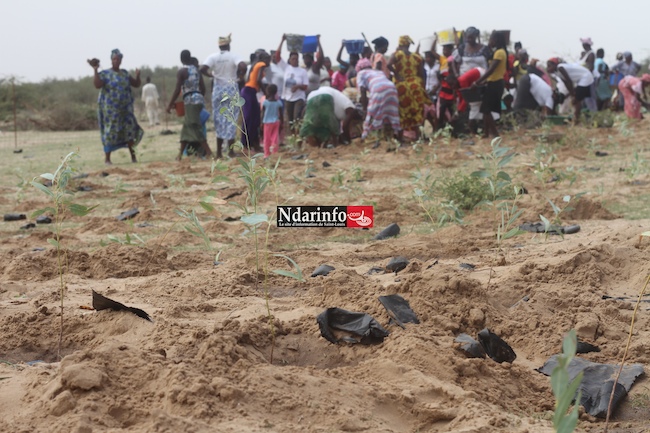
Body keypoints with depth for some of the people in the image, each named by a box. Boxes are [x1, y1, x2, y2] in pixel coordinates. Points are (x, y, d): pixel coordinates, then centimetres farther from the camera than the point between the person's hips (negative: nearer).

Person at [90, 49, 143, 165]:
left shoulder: (125, 73, 11)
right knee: (110, 132, -3)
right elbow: (97, 85, -19)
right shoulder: (105, 73, -4)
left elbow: (136, 84, 14)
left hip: (125, 108, 4)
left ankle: (133, 156, 7)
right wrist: (95, 70, -24)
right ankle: (107, 158, 5)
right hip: (110, 108, -4)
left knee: (129, 129, -2)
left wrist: (137, 76, -6)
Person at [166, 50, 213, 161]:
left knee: (195, 128, -10)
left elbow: (177, 90, -11)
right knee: (186, 126, 15)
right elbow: (203, 88, 13)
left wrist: (170, 104, -5)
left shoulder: (181, 71, -7)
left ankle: (209, 153, -19)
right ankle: (180, 154, 18)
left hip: (190, 101, -8)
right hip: (199, 99, 8)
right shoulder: (196, 70, 13)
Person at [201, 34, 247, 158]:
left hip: (218, 89, 2)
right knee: (231, 119, 4)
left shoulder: (213, 57, -1)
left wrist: (212, 75, 2)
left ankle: (219, 151, 7)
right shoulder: (233, 56, -6)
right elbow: (243, 66, -23)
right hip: (232, 89, -2)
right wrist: (240, 77, -6)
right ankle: (231, 150, 1)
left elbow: (203, 69, -15)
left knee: (219, 119, 9)